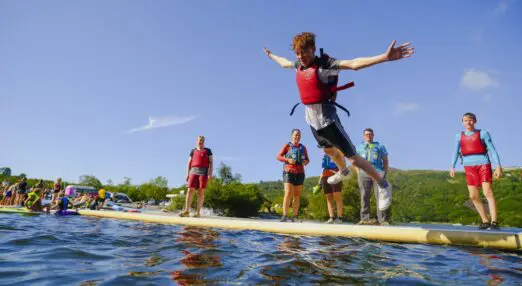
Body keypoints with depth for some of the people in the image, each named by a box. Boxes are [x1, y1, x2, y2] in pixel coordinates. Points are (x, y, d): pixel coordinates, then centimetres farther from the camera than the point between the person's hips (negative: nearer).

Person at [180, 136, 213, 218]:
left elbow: (211, 162, 8)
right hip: (193, 171, 2)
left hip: (203, 172, -1)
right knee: (190, 190, -8)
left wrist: (210, 173, -5)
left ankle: (198, 212, -4)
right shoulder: (193, 151, 19)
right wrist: (187, 174, 4)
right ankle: (186, 211, -11)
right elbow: (189, 163, 16)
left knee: (201, 191, -5)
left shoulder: (208, 151, 15)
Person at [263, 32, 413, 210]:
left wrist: (385, 57, -43)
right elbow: (284, 63, 28)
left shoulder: (324, 64, -18)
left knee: (352, 157, -4)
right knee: (329, 150, 31)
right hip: (312, 119, 8)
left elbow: (354, 64, -31)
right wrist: (270, 55, 45)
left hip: (327, 119, -7)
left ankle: (383, 185, 14)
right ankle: (342, 171, 60)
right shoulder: (299, 65, 4)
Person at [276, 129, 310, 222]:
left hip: (300, 173, 4)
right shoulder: (287, 146, 1)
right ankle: (284, 216, -16)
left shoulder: (303, 147, 12)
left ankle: (295, 217, 6)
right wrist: (287, 160, -18)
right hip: (289, 172, -4)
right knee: (288, 194, -15)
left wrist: (306, 162, -6)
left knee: (297, 195, 2)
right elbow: (279, 156, -1)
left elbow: (307, 159, 18)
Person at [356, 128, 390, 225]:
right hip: (364, 173, 1)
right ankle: (365, 218, -2)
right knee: (364, 196, -3)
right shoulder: (359, 147, 21)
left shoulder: (380, 146, 20)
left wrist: (385, 173, 3)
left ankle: (382, 219, -9)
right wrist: (358, 173, 2)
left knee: (380, 196, -8)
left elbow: (385, 160, 15)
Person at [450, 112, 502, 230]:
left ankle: (494, 222, -18)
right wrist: (452, 167, -7)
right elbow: (456, 152, 6)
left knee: (488, 192, -16)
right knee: (473, 196, 1)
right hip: (469, 167, 4)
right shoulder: (459, 136, 10)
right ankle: (485, 221, 11)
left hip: (483, 164, -3)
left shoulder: (483, 133, 1)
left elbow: (492, 150, -3)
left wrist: (498, 167, -12)